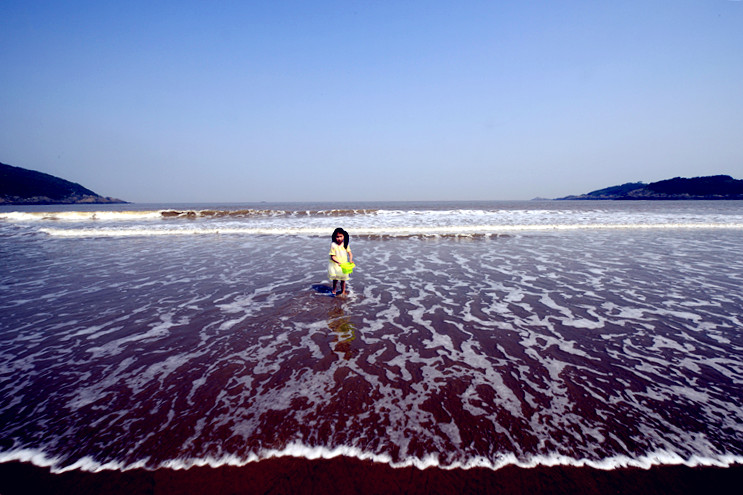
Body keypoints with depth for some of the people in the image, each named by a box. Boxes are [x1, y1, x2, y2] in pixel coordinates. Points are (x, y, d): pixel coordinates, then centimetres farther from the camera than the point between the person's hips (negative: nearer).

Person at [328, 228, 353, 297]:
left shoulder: (345, 244, -5)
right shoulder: (333, 245, -16)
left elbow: (350, 253, -4)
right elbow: (332, 256, -18)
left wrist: (350, 260, -24)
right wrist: (338, 262, -32)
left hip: (344, 264, 3)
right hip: (335, 265, -3)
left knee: (343, 279, 11)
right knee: (335, 278, 6)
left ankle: (343, 291, 26)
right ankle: (334, 290, 28)